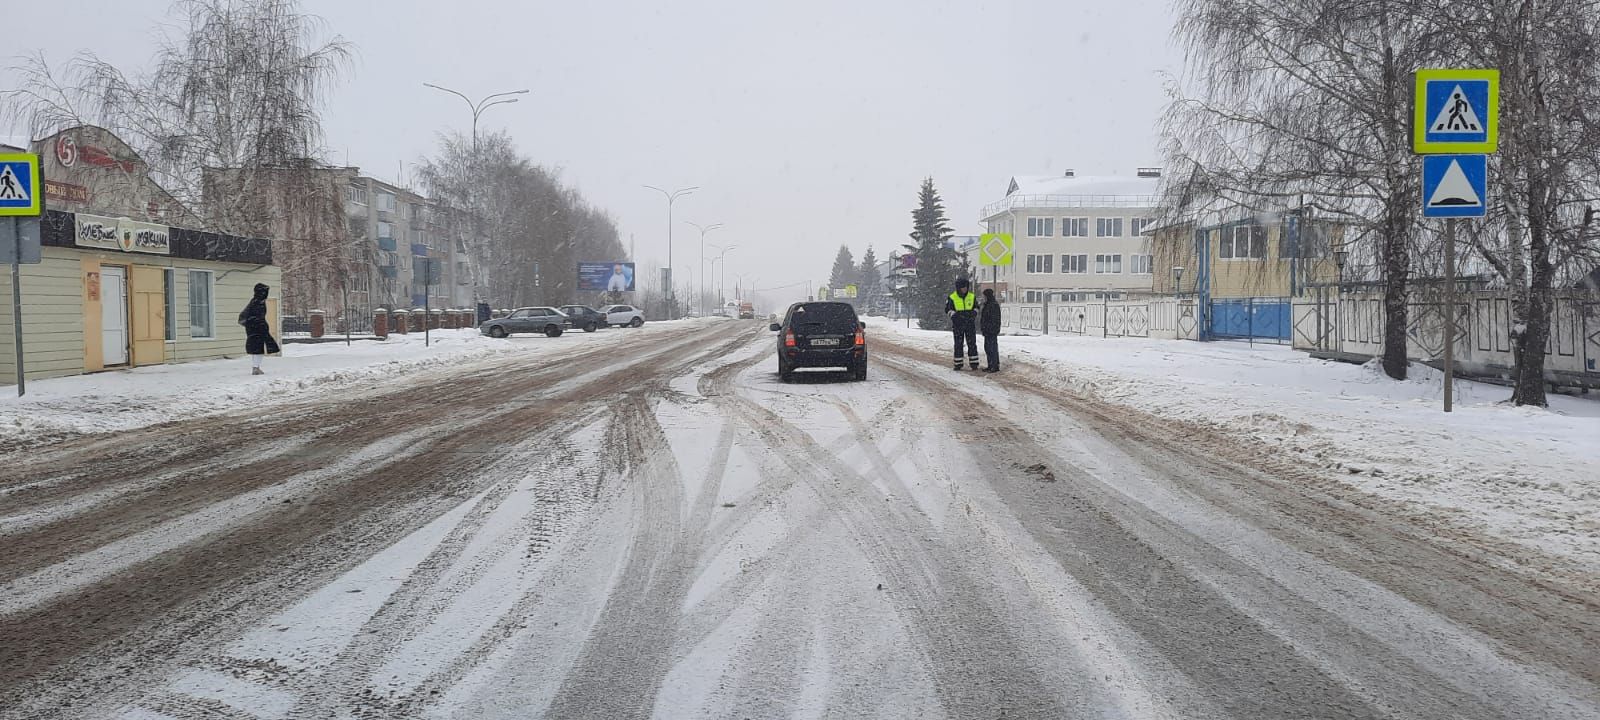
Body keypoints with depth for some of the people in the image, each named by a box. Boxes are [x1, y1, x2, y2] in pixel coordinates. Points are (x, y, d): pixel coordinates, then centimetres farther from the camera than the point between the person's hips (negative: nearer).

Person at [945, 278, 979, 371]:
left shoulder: (972, 297, 3)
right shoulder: (952, 298, -5)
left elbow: (976, 307, 14)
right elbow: (948, 309, -2)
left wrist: (974, 313, -6)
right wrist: (955, 315, -17)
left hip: (970, 324, 2)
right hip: (958, 324, -2)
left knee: (972, 344, 0)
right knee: (958, 344, 4)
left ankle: (973, 363, 3)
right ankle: (958, 364, 9)